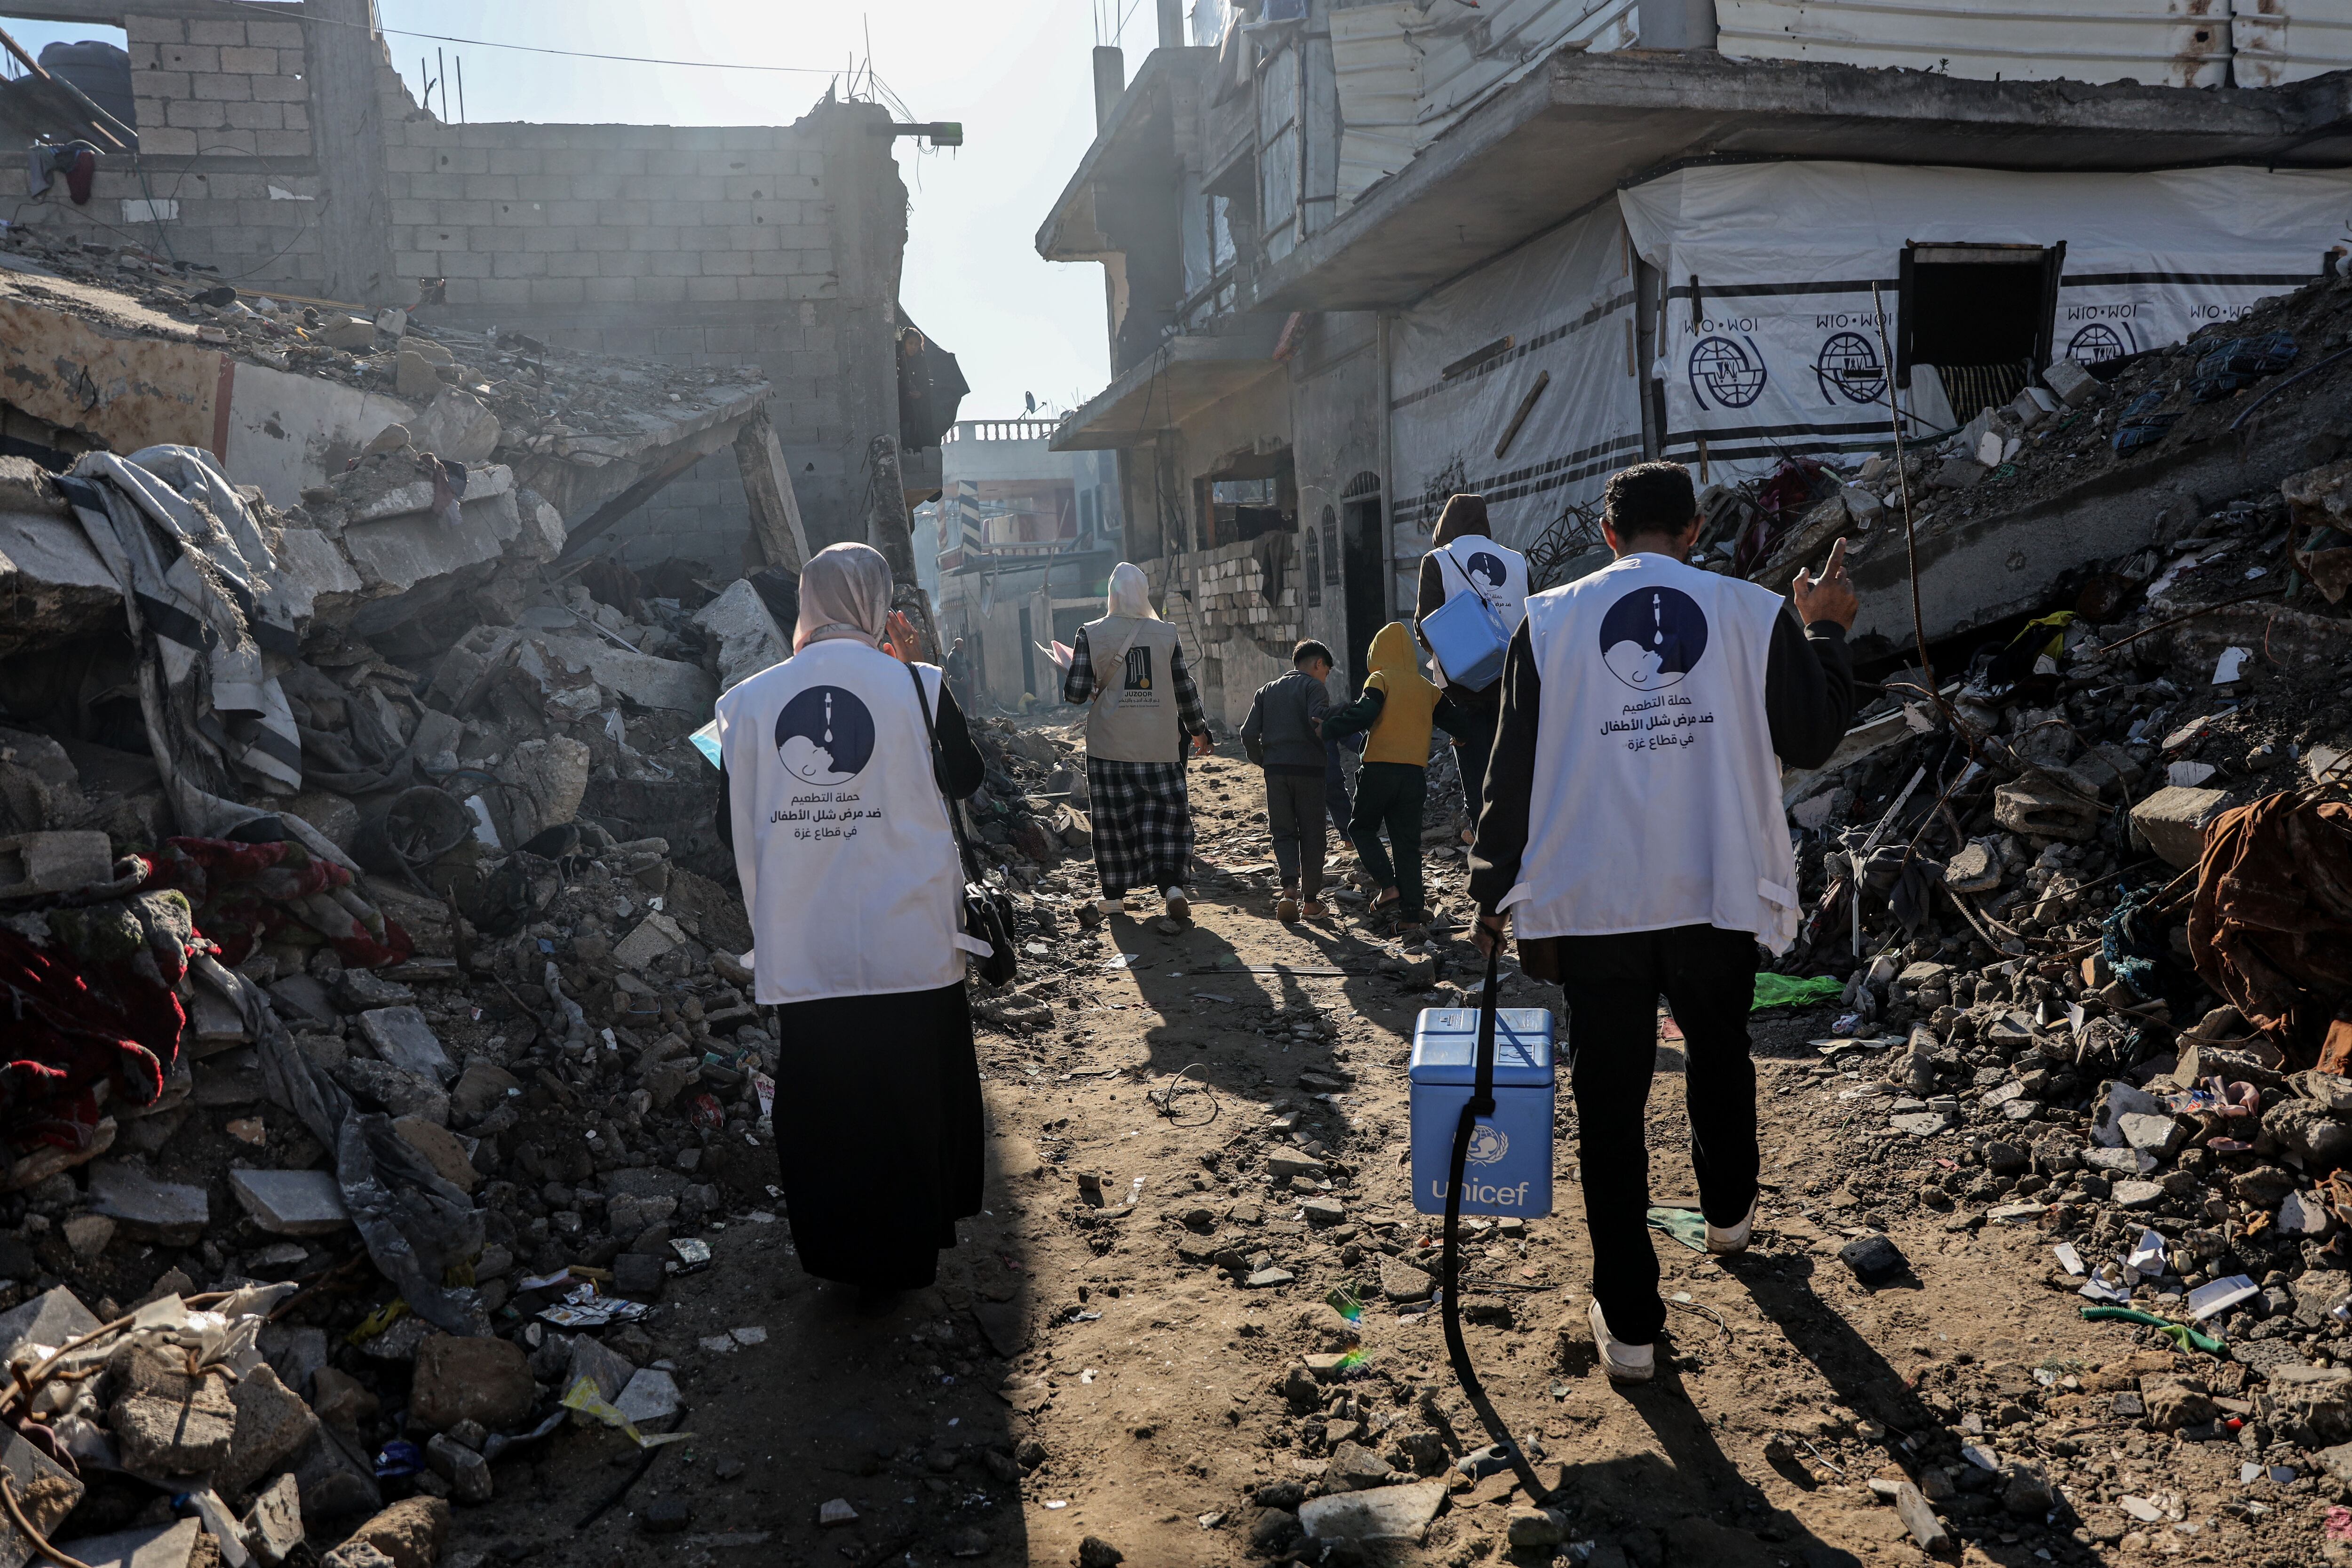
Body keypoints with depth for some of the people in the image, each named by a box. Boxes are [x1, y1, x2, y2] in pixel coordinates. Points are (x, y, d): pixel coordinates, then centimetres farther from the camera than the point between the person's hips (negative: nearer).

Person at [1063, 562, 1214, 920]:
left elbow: (1075, 693, -9)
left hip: (1109, 746, 0)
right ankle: (1172, 886, -9)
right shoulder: (1166, 634, -1)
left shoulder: (1091, 635, -5)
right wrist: (1199, 731, 18)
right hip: (1160, 747, 1)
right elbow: (1185, 689, 5)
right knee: (1167, 813, 8)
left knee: (1112, 817, 9)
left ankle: (1113, 896, 16)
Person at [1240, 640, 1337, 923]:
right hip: (1309, 768, -3)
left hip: (1275, 770, 3)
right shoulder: (1314, 686, 2)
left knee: (1283, 833, 8)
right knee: (1311, 835, 7)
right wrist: (1330, 750, -3)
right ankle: (1312, 901, 13)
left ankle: (1290, 888, -15)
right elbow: (1319, 720, -18)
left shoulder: (1267, 690, 17)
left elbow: (1249, 734, 8)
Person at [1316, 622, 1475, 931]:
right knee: (1408, 841, 9)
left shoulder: (1381, 679, -2)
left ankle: (1389, 887, -3)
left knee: (1362, 827, 14)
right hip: (1414, 774, 4)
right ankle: (1412, 910, 5)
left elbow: (1363, 714, -19)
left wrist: (1327, 728, -9)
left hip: (1379, 769, -4)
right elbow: (1460, 724, 14)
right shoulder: (1427, 688, 13)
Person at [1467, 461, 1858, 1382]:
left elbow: (1515, 769, 0)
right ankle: (1728, 1211, 52)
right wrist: (1825, 632, 23)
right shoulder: (1755, 615, 0)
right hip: (1719, 894, 2)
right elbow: (1814, 738, 8)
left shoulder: (1550, 622, -1)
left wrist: (1496, 894, 9)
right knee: (1720, 1058, 27)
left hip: (1591, 904, -1)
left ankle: (1629, 1323, 9)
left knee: (1609, 1100, 5)